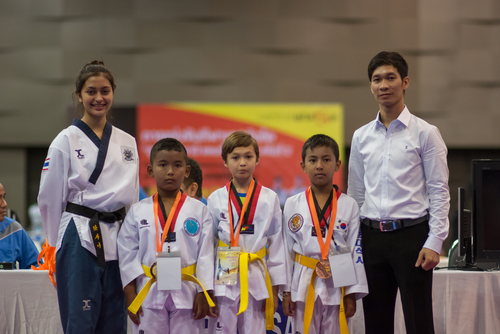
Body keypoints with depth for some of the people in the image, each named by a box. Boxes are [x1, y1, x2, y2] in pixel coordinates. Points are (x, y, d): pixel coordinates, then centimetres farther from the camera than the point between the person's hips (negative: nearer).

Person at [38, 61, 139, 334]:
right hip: (80, 240, -4)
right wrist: (60, 244, 6)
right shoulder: (66, 141, -1)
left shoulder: (127, 143, 12)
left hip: (116, 242, 4)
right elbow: (50, 198, 2)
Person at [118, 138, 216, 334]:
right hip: (148, 295, 1)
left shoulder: (199, 211, 2)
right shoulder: (138, 212, 4)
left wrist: (203, 294, -5)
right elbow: (128, 256, 3)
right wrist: (130, 297, -2)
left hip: (187, 295, -1)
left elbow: (205, 254, 0)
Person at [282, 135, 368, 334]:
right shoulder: (292, 205, 3)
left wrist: (352, 294, -2)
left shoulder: (349, 206, 1)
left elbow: (355, 250, 1)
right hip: (304, 284, 1)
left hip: (337, 285, 0)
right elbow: (287, 250, 5)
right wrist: (287, 292, 3)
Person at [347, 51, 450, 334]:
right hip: (372, 237, 5)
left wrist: (434, 242, -12)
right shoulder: (361, 137, 11)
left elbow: (439, 191, -4)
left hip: (411, 235, -4)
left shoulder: (425, 133, -2)